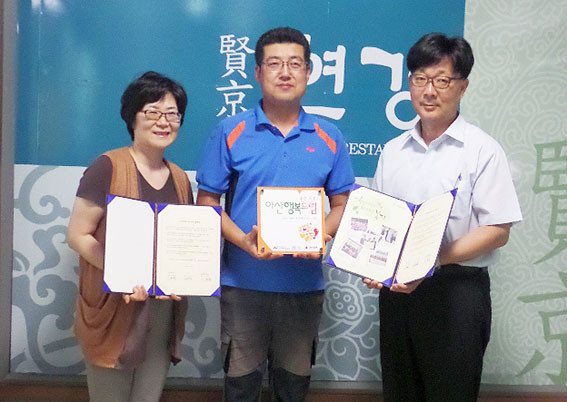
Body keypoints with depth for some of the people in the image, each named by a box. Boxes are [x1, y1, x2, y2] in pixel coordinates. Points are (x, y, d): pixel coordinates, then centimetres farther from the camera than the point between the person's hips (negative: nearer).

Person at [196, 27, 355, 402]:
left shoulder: (329, 138, 3)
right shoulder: (230, 132, -1)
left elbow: (342, 204, 8)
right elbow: (207, 201, -1)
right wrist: (242, 240, -17)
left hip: (304, 283, 2)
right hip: (243, 282, -1)